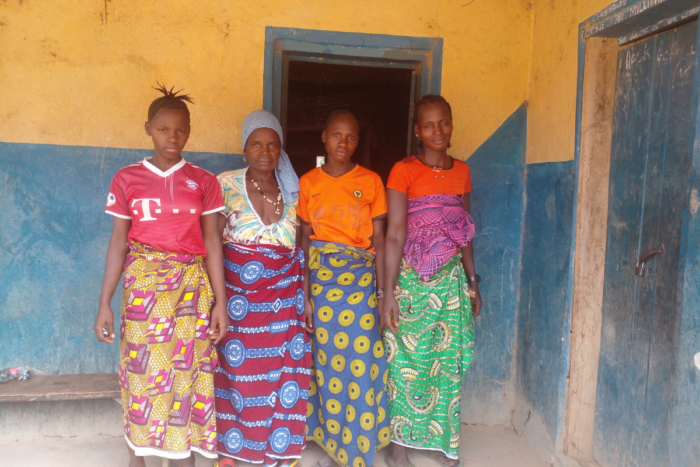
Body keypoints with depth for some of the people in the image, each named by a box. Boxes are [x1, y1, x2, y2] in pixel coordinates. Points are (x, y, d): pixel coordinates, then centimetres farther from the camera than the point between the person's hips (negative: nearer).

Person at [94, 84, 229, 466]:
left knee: (188, 369, 3)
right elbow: (118, 243, 4)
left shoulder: (203, 181, 5)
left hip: (193, 284, 1)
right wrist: (104, 304, 1)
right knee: (140, 368, 2)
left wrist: (220, 302, 0)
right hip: (144, 283, 0)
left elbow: (212, 242, 3)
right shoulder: (127, 179, 4)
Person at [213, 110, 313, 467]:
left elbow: (302, 249, 8)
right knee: (235, 369, 2)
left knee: (282, 372, 2)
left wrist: (305, 296, 3)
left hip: (283, 296, 2)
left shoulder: (293, 191, 6)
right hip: (238, 293, -2)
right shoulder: (227, 184, 0)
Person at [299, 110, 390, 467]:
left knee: (360, 360, -1)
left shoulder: (371, 182, 2)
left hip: (361, 279, -1)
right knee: (327, 361, 7)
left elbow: (379, 240, 1)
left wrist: (383, 290, -4)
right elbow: (305, 240, 6)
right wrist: (303, 289, 1)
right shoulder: (308, 182, 6)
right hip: (321, 277, 1)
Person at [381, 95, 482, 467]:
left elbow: (464, 233, 15)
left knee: (448, 360, 8)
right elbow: (395, 235, -12)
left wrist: (472, 282, 14)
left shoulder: (461, 171, 9)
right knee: (407, 360, 2)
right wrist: (389, 294, -16)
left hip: (451, 278, 5)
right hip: (411, 278, -5)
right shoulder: (404, 171, -7)